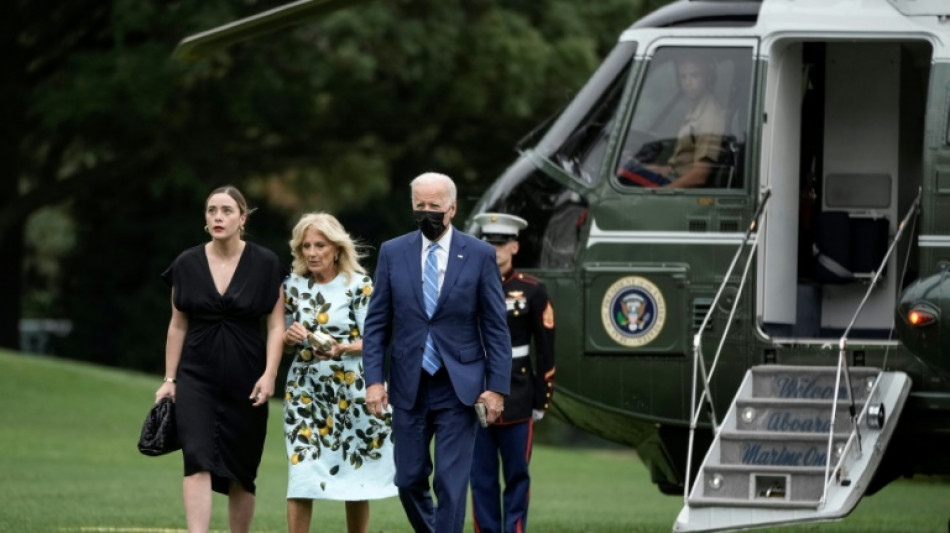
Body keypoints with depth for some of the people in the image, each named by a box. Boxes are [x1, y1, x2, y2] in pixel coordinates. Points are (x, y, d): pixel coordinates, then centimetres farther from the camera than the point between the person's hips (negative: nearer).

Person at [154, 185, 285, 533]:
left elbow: (276, 325, -1)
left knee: (240, 472, 6)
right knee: (198, 460, -17)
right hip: (197, 377, 0)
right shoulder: (187, 265, 2)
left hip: (245, 381, 0)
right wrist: (169, 380, 7)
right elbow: (178, 326, 9)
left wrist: (269, 375, -12)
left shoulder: (264, 265, -2)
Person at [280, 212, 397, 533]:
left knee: (355, 476, 5)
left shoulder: (359, 286, -3)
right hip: (305, 390, 2)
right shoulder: (293, 287, 7)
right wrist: (290, 338, -9)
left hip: (351, 390, -2)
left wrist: (342, 349, -24)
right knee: (301, 474, -9)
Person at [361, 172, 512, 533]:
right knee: (409, 480, 7)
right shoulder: (393, 253, 4)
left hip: (459, 387, -2)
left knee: (451, 482, -7)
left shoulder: (480, 255, -1)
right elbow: (377, 323, 6)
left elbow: (496, 327, -1)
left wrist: (497, 387, -6)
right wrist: (374, 380, -4)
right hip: (409, 387, 2)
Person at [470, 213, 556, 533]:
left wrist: (541, 400, -2)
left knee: (517, 475, 2)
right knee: (481, 477, 4)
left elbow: (545, 351, 1)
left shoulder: (532, 291, 0)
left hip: (517, 397, -2)